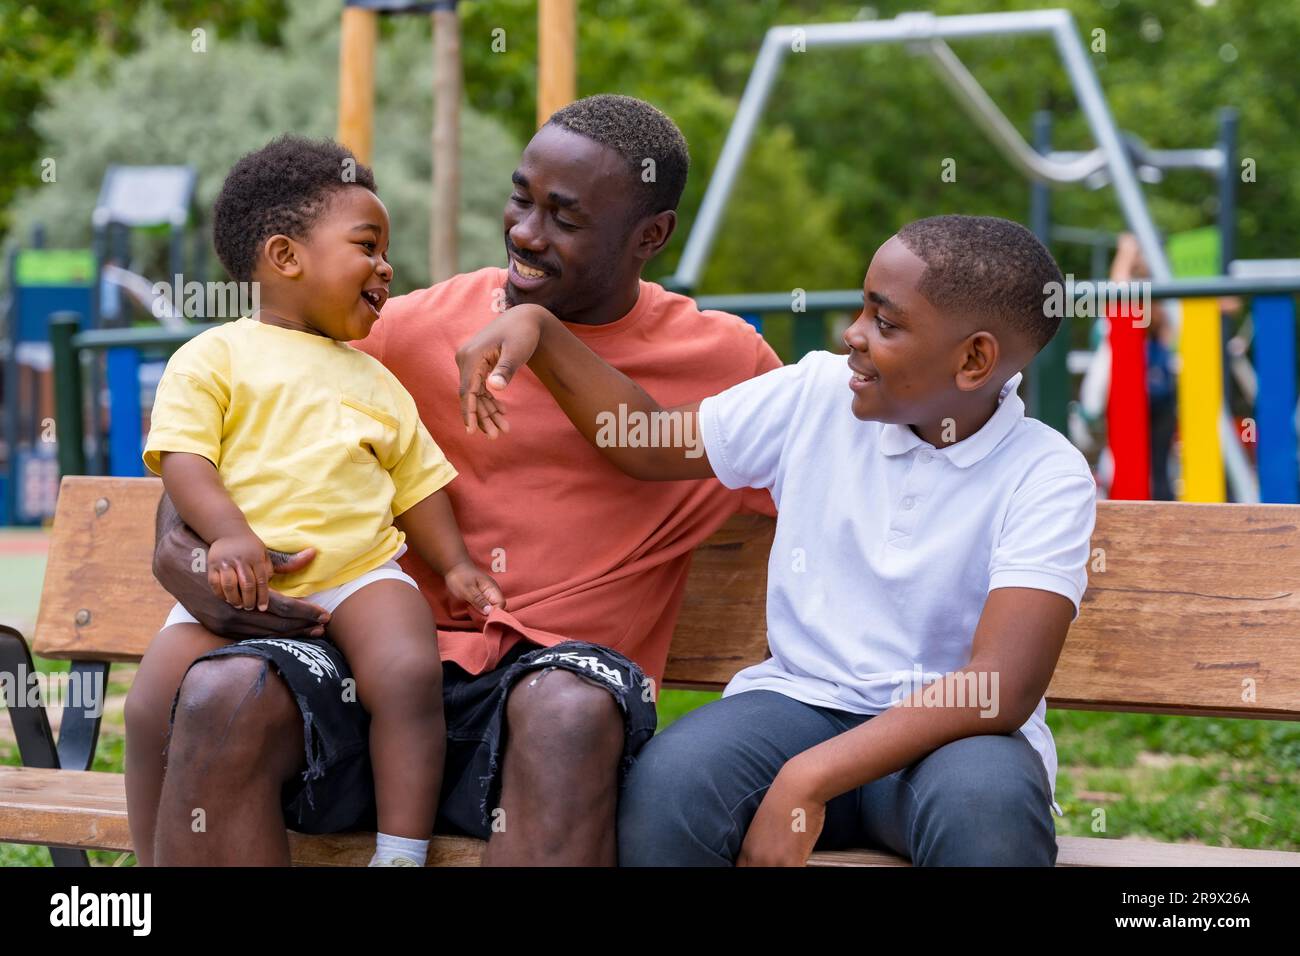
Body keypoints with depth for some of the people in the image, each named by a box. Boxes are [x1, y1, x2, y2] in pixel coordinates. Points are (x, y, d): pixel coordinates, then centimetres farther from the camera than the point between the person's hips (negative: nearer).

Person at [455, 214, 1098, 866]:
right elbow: (648, 444, 17)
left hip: (949, 732, -2)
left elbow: (1002, 688, -22)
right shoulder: (817, 396, 3)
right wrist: (539, 329, 1)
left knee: (987, 803, -40)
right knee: (665, 784, -32)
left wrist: (809, 778, -31)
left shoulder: (1047, 478, -11)